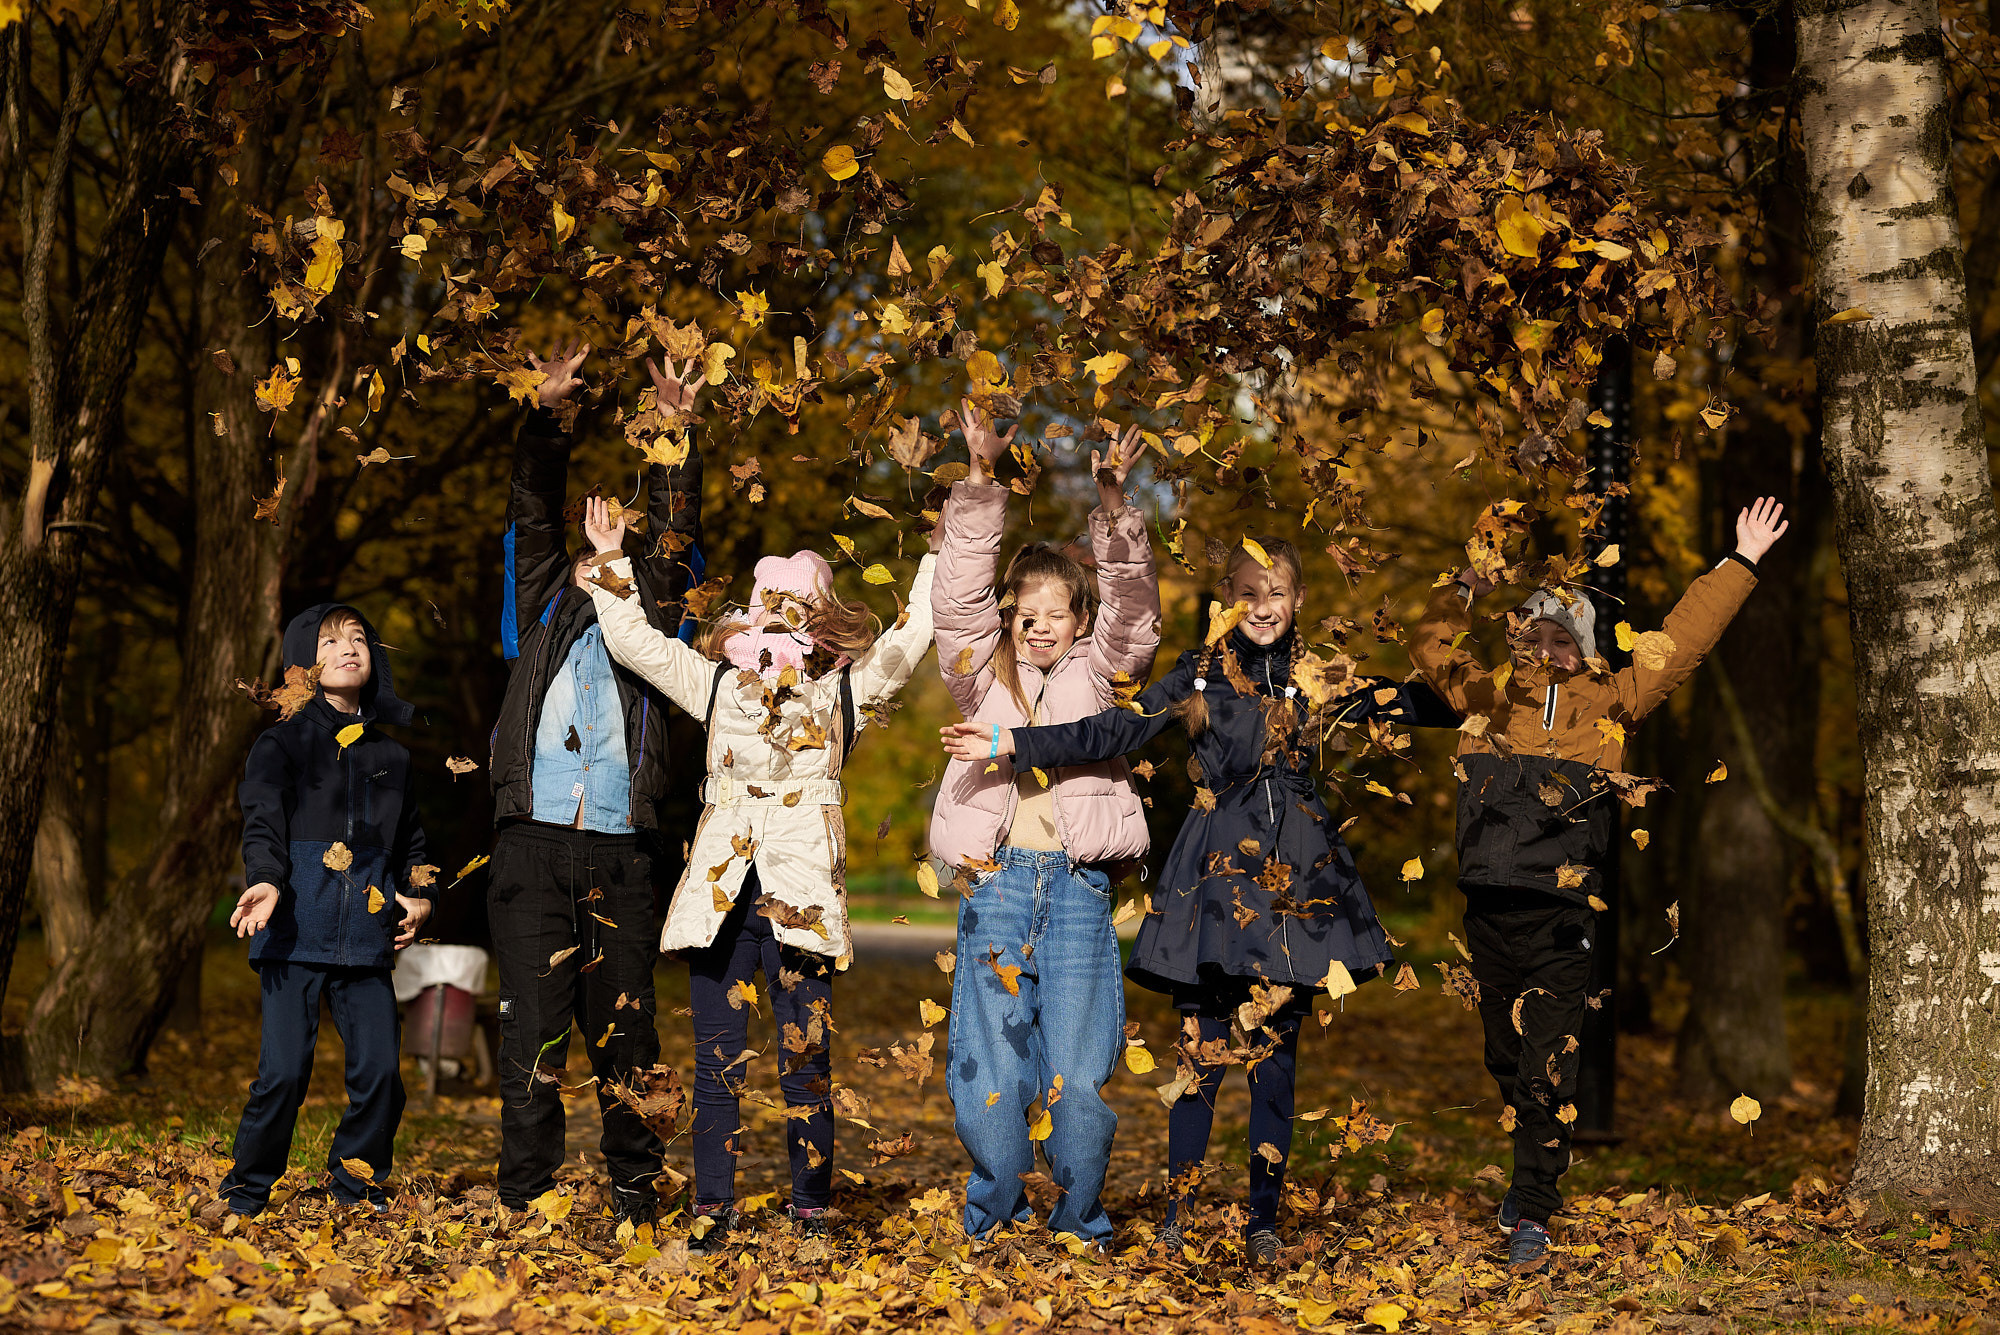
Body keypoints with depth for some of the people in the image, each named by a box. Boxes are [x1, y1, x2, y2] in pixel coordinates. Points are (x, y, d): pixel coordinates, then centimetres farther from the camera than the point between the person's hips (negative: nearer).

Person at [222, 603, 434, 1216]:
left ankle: (356, 1181, 19)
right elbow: (263, 820, -7)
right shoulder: (283, 741, 5)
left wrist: (418, 894, 12)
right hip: (297, 930, -4)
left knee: (380, 1071, -4)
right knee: (285, 1071, -9)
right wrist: (265, 881, -25)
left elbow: (409, 836, 29)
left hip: (365, 936, 4)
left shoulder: (392, 751, 18)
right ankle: (247, 1190, 10)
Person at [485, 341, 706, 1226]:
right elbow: (532, 514, 10)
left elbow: (673, 539, 9)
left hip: (621, 851, 1)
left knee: (624, 1027, 2)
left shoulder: (643, 624, 19)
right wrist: (545, 414, 1)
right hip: (534, 843, 0)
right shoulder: (545, 615, 19)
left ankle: (636, 1193, 8)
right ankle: (525, 1201, -1)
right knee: (533, 1027, -4)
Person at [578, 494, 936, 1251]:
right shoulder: (717, 682, 16)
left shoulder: (846, 691, 10)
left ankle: (812, 1216, 6)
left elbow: (912, 635, 4)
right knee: (717, 1062, 3)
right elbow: (632, 640, 20)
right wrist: (611, 563, 23)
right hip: (719, 896, 2)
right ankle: (711, 1216, 9)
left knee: (806, 1062, -2)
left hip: (802, 898, -2)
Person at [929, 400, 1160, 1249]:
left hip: (1078, 889, 0)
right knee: (990, 1076, -1)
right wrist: (981, 479, -8)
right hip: (995, 884, 1)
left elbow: (1132, 605, -1)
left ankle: (1079, 1232, 14)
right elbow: (960, 592, 3)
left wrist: (1112, 503, -15)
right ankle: (995, 1232, 14)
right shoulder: (984, 675, 13)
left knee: (1078, 1076, -2)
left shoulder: (1098, 673, 13)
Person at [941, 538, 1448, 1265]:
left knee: (1277, 1049, 4)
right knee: (1201, 1049, -4)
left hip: (1296, 876, 1)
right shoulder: (1201, 674, 3)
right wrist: (1009, 743, -10)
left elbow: (1406, 711, 14)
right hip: (1217, 872, -1)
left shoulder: (1321, 677, 8)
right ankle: (1176, 1219, 4)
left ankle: (1264, 1220, 12)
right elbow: (1113, 732, -3)